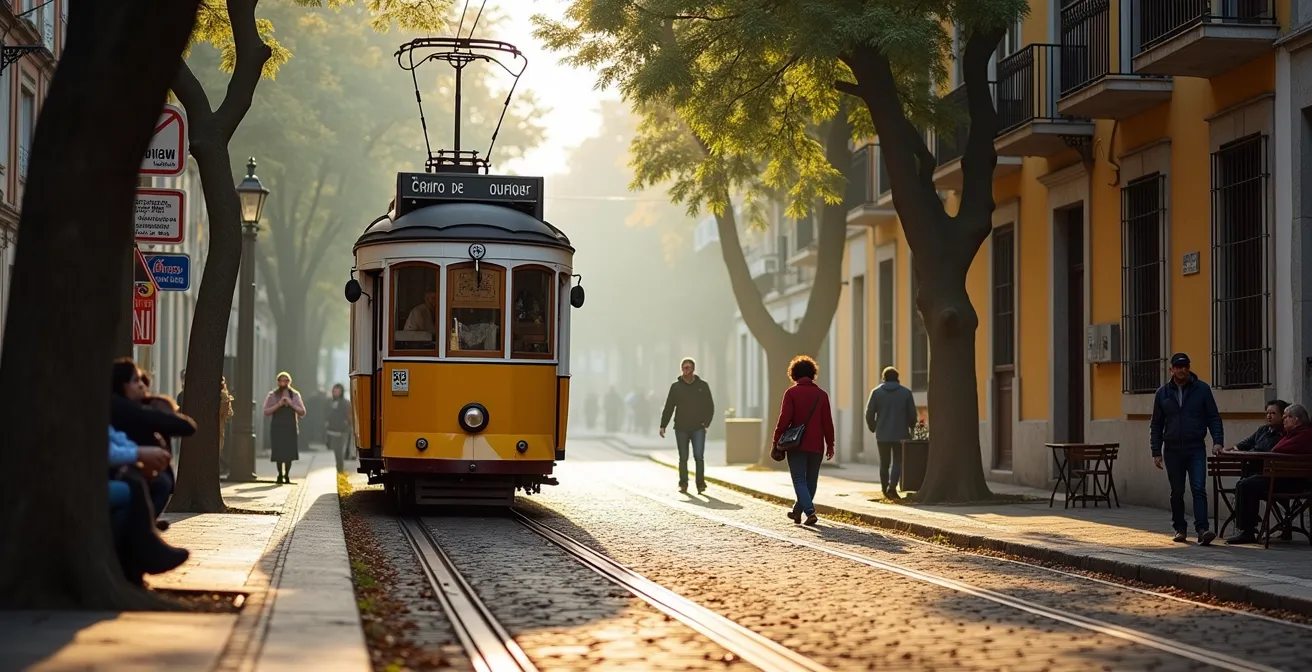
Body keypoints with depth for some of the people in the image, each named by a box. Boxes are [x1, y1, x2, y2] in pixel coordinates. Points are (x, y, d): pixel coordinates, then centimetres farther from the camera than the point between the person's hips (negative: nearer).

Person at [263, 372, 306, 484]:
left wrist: (292, 404, -8)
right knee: (279, 453, -8)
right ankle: (280, 474, 2)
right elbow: (266, 412, -3)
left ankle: (287, 475, 6)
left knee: (289, 453, -3)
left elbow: (302, 413, 6)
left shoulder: (295, 395, 10)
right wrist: (278, 405, -14)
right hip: (277, 427, -1)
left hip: (291, 427, 1)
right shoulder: (273, 395, 5)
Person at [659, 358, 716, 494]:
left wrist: (706, 423, -6)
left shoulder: (702, 385, 3)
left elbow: (710, 406, 6)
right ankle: (683, 485, 14)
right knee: (683, 458, 5)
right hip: (681, 428, 1)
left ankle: (701, 484, -6)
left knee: (699, 456, -11)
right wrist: (663, 425, -2)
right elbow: (668, 408, 4)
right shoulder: (676, 386, 4)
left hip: (698, 428, -1)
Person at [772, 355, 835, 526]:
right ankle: (797, 511, 26)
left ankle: (810, 511, -19)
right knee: (811, 481, 16)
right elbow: (827, 422, 3)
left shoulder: (791, 393, -5)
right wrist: (830, 445, 10)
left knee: (799, 480, -1)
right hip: (816, 446, 3)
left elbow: (784, 419, -10)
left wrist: (776, 441, -2)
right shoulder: (821, 394, 4)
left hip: (796, 444, -3)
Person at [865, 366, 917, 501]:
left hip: (882, 434, 1)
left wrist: (873, 428, 14)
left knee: (884, 463, 11)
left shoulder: (876, 392, 0)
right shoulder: (906, 393, 0)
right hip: (900, 434, -1)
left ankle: (886, 491, 14)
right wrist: (911, 428, 18)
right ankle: (892, 487, -15)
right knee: (898, 461, 3)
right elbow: (912, 414, 0)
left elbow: (869, 413, -2)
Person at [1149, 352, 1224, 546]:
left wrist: (1217, 440, -11)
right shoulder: (1163, 393, 7)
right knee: (1177, 492, 9)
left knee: (1199, 489, -13)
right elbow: (1156, 425, 10)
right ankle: (1180, 529, 20)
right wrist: (1156, 452, 4)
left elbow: (1214, 417, 3)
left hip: (1196, 449, -2)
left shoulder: (1202, 389, 2)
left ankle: (1202, 529, -20)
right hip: (1172, 450, 2)